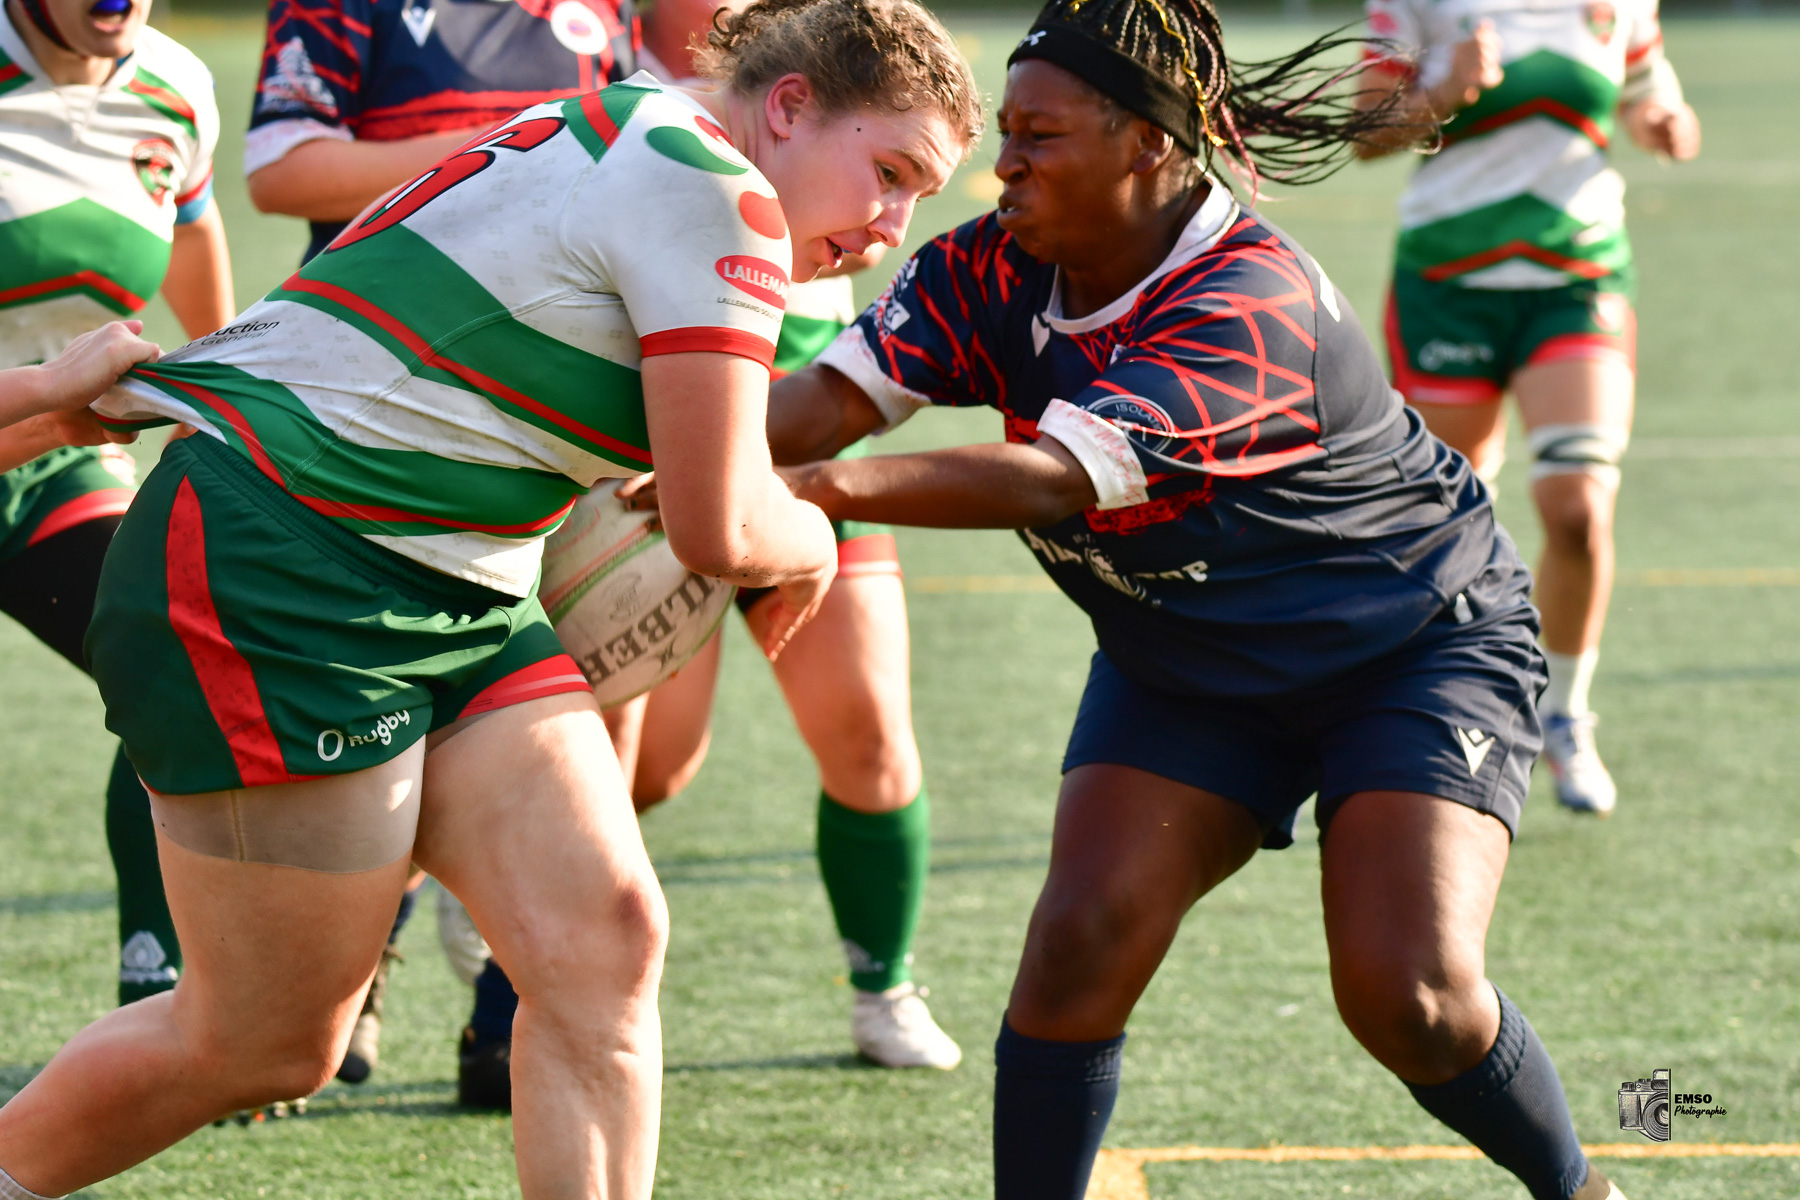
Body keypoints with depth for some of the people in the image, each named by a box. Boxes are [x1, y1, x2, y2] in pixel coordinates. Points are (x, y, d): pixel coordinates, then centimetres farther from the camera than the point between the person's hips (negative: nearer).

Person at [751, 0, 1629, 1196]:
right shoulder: (993, 271, -13)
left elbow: (1054, 477, -46)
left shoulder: (1251, 303, -34)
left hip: (1418, 640, -6)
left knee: (1408, 992, -17)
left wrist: (836, 487, -57)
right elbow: (838, 391, -25)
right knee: (1083, 938, -15)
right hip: (1184, 670, 6)